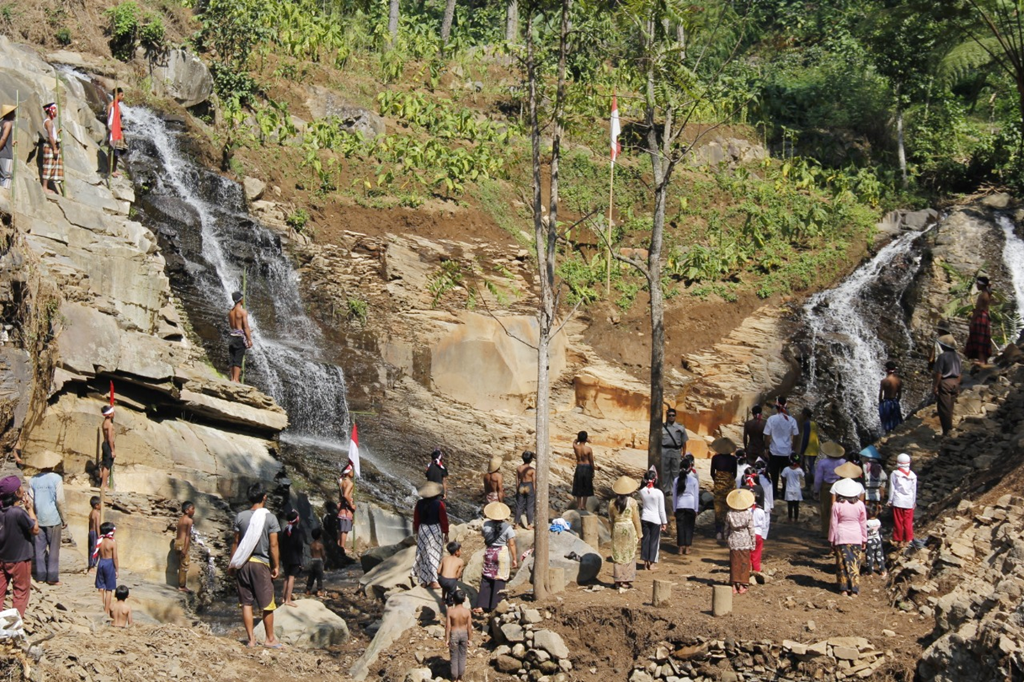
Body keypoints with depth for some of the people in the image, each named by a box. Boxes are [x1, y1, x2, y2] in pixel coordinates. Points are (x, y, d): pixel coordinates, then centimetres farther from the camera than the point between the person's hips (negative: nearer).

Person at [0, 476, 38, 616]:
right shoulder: (19, 512, -26)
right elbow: (35, 530, -14)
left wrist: (21, 507, 1)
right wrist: (29, 508, -11)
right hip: (19, 560, -6)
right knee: (21, 591, 9)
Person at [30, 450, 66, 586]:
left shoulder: (33, 480, 2)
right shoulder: (56, 478, -9)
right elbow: (59, 500, -12)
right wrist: (64, 518, -3)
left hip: (38, 519, 4)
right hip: (53, 519, -4)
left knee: (40, 548, 10)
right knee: (54, 548, 4)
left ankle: (41, 576, 13)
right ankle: (52, 577, 4)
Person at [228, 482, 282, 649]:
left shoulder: (241, 516, -1)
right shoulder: (270, 518, -8)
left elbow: (236, 542, 2)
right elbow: (273, 545, -8)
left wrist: (232, 563, 11)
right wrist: (276, 566, 0)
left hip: (242, 564, 3)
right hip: (261, 563, -3)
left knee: (246, 603, 8)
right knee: (267, 604, 7)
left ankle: (251, 639, 7)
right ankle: (270, 639, 13)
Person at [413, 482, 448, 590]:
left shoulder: (419, 504, -4)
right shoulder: (439, 504, -13)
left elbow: (416, 519, 5)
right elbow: (444, 520, -8)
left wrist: (416, 532, 17)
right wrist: (446, 533, 2)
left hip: (422, 529, 3)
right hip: (435, 529, -3)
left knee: (423, 554, 14)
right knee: (434, 554, 4)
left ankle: (423, 580, 19)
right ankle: (433, 580, -1)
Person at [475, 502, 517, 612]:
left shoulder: (486, 524, -7)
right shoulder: (507, 527, -13)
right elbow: (512, 544, -11)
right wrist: (514, 559, -2)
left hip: (489, 552, 3)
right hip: (502, 553, -3)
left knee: (486, 580, 12)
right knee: (499, 580, 6)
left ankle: (481, 606, 10)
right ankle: (494, 606, 7)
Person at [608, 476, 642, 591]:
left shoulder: (613, 503, -1)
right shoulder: (632, 502, -10)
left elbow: (611, 519, 6)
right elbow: (636, 519, -6)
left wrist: (612, 533, 17)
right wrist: (638, 533, 4)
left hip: (617, 529, 3)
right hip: (629, 528, -3)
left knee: (617, 554, 10)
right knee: (629, 555, 6)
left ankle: (618, 580, 11)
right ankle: (626, 581, 6)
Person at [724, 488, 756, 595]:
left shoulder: (729, 514, -5)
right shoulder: (748, 514, -10)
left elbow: (726, 529, 3)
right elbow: (751, 530, -6)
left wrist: (726, 540, 17)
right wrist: (753, 543, 4)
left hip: (733, 541, 1)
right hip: (745, 541, -1)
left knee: (734, 563, 8)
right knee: (744, 563, 8)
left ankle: (734, 585, 8)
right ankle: (742, 586, 10)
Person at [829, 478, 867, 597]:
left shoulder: (837, 505, -7)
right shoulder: (860, 505, -2)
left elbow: (833, 524, -3)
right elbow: (863, 524, 5)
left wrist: (831, 540, 7)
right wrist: (864, 539, 14)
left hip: (841, 538, -1)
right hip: (856, 538, 1)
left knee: (842, 563, 7)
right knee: (855, 563, 5)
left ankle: (844, 589, 7)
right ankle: (854, 589, 2)